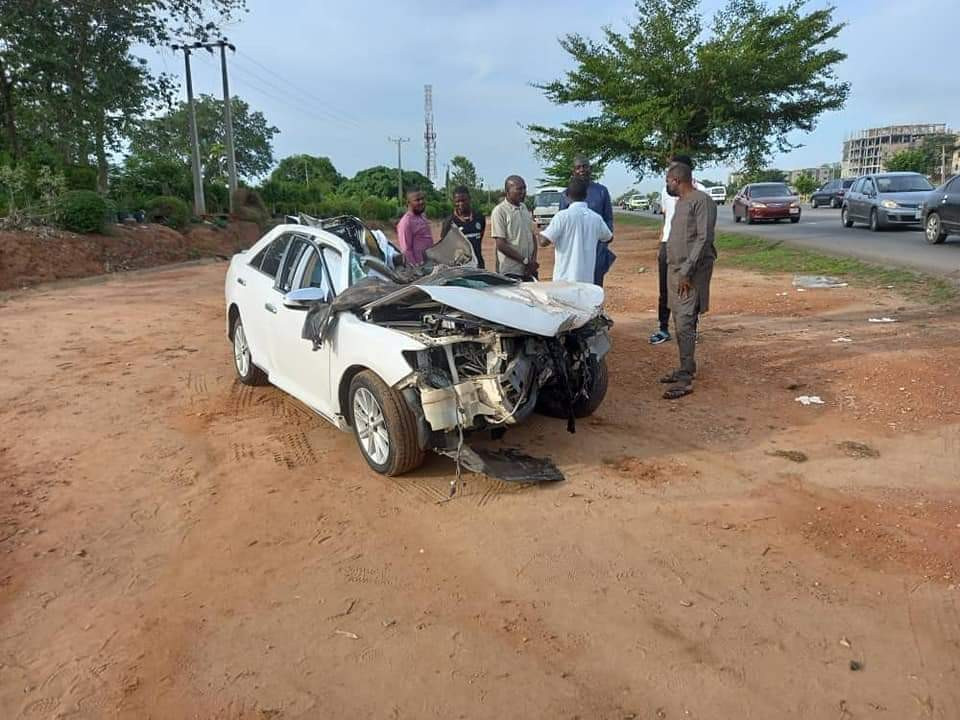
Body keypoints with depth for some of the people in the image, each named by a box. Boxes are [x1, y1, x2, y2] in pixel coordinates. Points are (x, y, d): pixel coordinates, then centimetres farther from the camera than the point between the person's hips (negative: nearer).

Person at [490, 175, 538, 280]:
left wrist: (533, 260, -1)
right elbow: (501, 245, -15)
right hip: (511, 272, -7)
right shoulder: (500, 211, -10)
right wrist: (525, 261, -14)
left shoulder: (524, 208, 13)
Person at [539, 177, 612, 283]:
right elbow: (608, 237, 21)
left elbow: (544, 240, -14)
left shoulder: (563, 216, -10)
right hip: (587, 278, 4)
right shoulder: (596, 218, 4)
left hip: (565, 277, -4)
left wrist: (542, 231, 8)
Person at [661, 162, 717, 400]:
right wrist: (675, 270, 15)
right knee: (680, 323, 12)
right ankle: (687, 368, 21)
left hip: (691, 272, -9)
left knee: (685, 324, -12)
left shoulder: (702, 201, -12)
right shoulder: (680, 202, 17)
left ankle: (686, 379, -10)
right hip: (675, 269, 9)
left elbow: (704, 239, -18)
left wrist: (687, 271, -21)